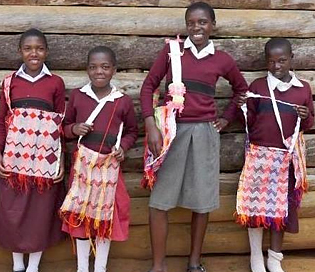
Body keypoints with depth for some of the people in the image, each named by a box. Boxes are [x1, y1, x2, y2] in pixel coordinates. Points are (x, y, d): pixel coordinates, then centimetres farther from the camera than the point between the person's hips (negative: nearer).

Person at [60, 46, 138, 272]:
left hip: (109, 164, 0)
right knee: (80, 212, 7)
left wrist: (123, 146, -8)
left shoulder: (123, 101, -3)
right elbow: (65, 126, 10)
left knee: (106, 212, 8)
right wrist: (74, 129, -12)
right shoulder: (77, 96, 0)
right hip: (83, 162, 1)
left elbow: (132, 131, 10)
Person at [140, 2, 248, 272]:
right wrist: (151, 127, -8)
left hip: (204, 133, 1)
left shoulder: (222, 60, 5)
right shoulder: (172, 50, 1)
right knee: (159, 201, -1)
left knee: (202, 200, 8)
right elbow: (149, 86, 2)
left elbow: (241, 89, 22)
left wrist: (227, 118, 11)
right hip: (172, 130, -1)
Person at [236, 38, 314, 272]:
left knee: (283, 205, 8)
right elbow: (250, 122, 5)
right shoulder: (257, 86, 1)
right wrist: (244, 109, -14)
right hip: (260, 153, -1)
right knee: (257, 203, 1)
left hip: (288, 156, 2)